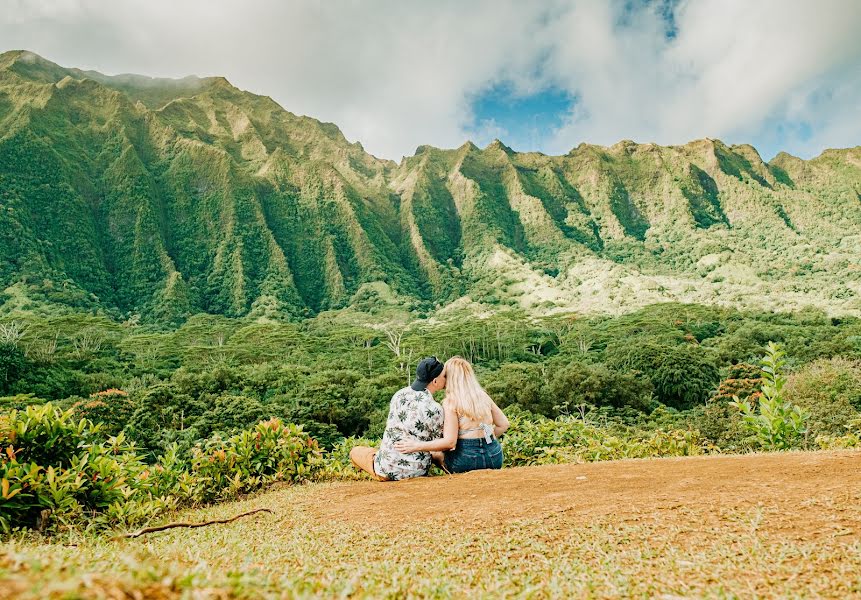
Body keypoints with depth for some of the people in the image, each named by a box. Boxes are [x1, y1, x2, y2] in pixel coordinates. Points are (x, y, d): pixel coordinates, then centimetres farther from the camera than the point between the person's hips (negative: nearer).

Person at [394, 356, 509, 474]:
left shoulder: (450, 402, -10)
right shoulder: (483, 396, 5)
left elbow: (449, 442, -17)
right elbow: (503, 424, 13)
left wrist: (416, 446, -15)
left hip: (465, 461, -5)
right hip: (494, 457, 5)